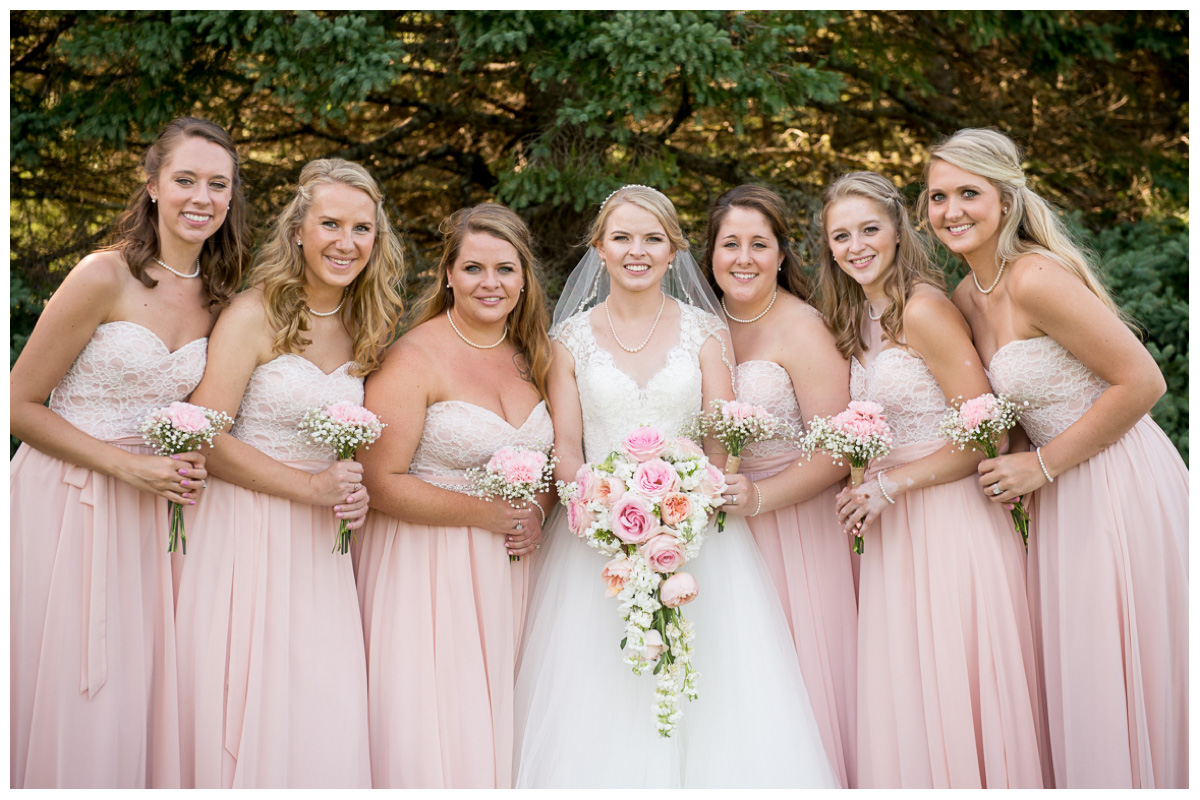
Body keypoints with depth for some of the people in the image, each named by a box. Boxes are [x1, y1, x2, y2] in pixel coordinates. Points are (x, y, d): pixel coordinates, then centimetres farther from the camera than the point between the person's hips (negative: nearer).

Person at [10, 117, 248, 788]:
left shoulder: (216, 297, 5)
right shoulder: (105, 276, -13)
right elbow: (20, 405, -10)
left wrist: (187, 467, -2)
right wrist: (130, 466, -16)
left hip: (143, 510, 5)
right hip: (63, 499, -5)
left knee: (126, 698, 9)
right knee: (57, 699, 2)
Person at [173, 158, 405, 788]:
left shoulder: (363, 329, 9)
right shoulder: (256, 315, -9)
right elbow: (204, 439, -15)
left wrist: (355, 492, 2)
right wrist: (312, 487, -16)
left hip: (321, 547, 5)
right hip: (245, 537, -5)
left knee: (326, 722, 2)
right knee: (246, 718, -2)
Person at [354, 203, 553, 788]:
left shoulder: (529, 357, 10)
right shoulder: (414, 358, -11)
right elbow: (381, 483, -16)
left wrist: (537, 513, -1)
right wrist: (489, 513, -15)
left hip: (506, 572, 6)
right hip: (427, 569, -6)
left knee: (492, 732, 9)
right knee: (431, 743, -2)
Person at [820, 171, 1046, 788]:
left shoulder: (923, 309, -13)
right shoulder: (857, 323, 12)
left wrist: (889, 484, -14)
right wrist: (867, 494, 3)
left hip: (952, 522, -8)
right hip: (894, 529, 8)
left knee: (954, 696, -1)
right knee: (900, 701, 10)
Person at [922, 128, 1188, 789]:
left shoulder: (1036, 277, -19)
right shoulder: (968, 295, 7)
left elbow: (1142, 382, -20)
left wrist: (1041, 466, -15)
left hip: (1120, 488, -8)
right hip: (1063, 494, 8)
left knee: (1123, 676, 2)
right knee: (1077, 679, 14)